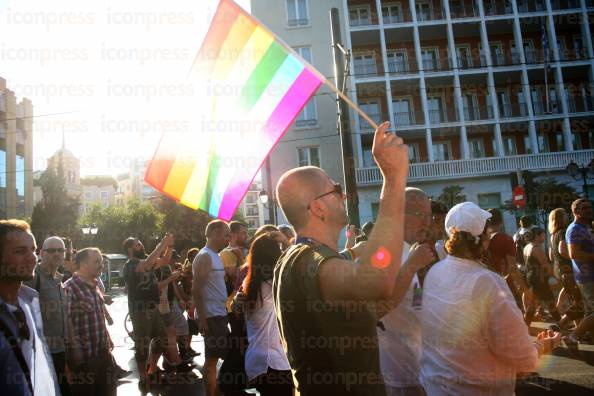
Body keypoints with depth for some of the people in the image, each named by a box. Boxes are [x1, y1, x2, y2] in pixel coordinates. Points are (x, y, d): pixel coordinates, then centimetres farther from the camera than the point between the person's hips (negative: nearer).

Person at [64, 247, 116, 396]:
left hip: (103, 352, 8)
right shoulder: (69, 288, -18)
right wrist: (75, 350, -22)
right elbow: (67, 321, -22)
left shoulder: (94, 286, 10)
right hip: (83, 356, -8)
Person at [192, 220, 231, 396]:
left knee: (212, 358, 16)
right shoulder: (205, 256, -15)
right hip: (211, 316, -9)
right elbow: (196, 290, -20)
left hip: (219, 314, 9)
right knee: (212, 359, -4)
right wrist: (202, 319, -23)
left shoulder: (215, 256, 14)